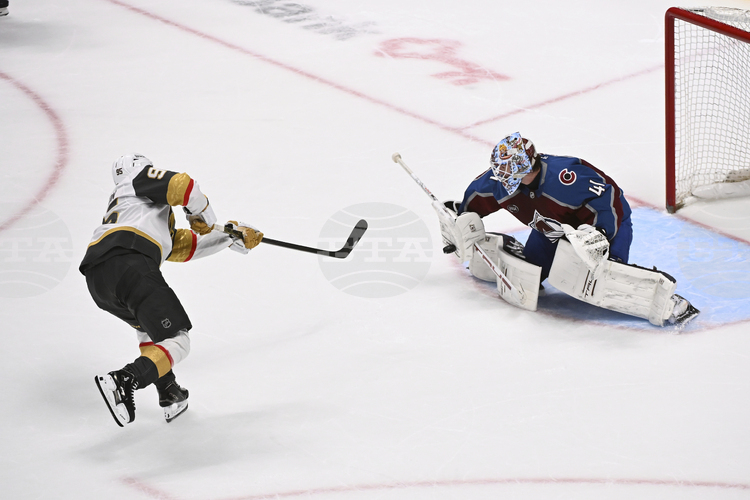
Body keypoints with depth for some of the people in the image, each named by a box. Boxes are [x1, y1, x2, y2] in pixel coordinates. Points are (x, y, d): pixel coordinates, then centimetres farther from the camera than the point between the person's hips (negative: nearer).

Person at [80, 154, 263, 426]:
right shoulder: (138, 178, 23)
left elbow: (186, 247, 39)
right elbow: (180, 184, 2)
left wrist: (232, 236, 42)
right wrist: (203, 217, 18)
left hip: (96, 281, 8)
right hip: (129, 265, -8)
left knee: (147, 323, 34)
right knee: (175, 340, -5)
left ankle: (169, 394, 23)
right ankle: (123, 381, -28)